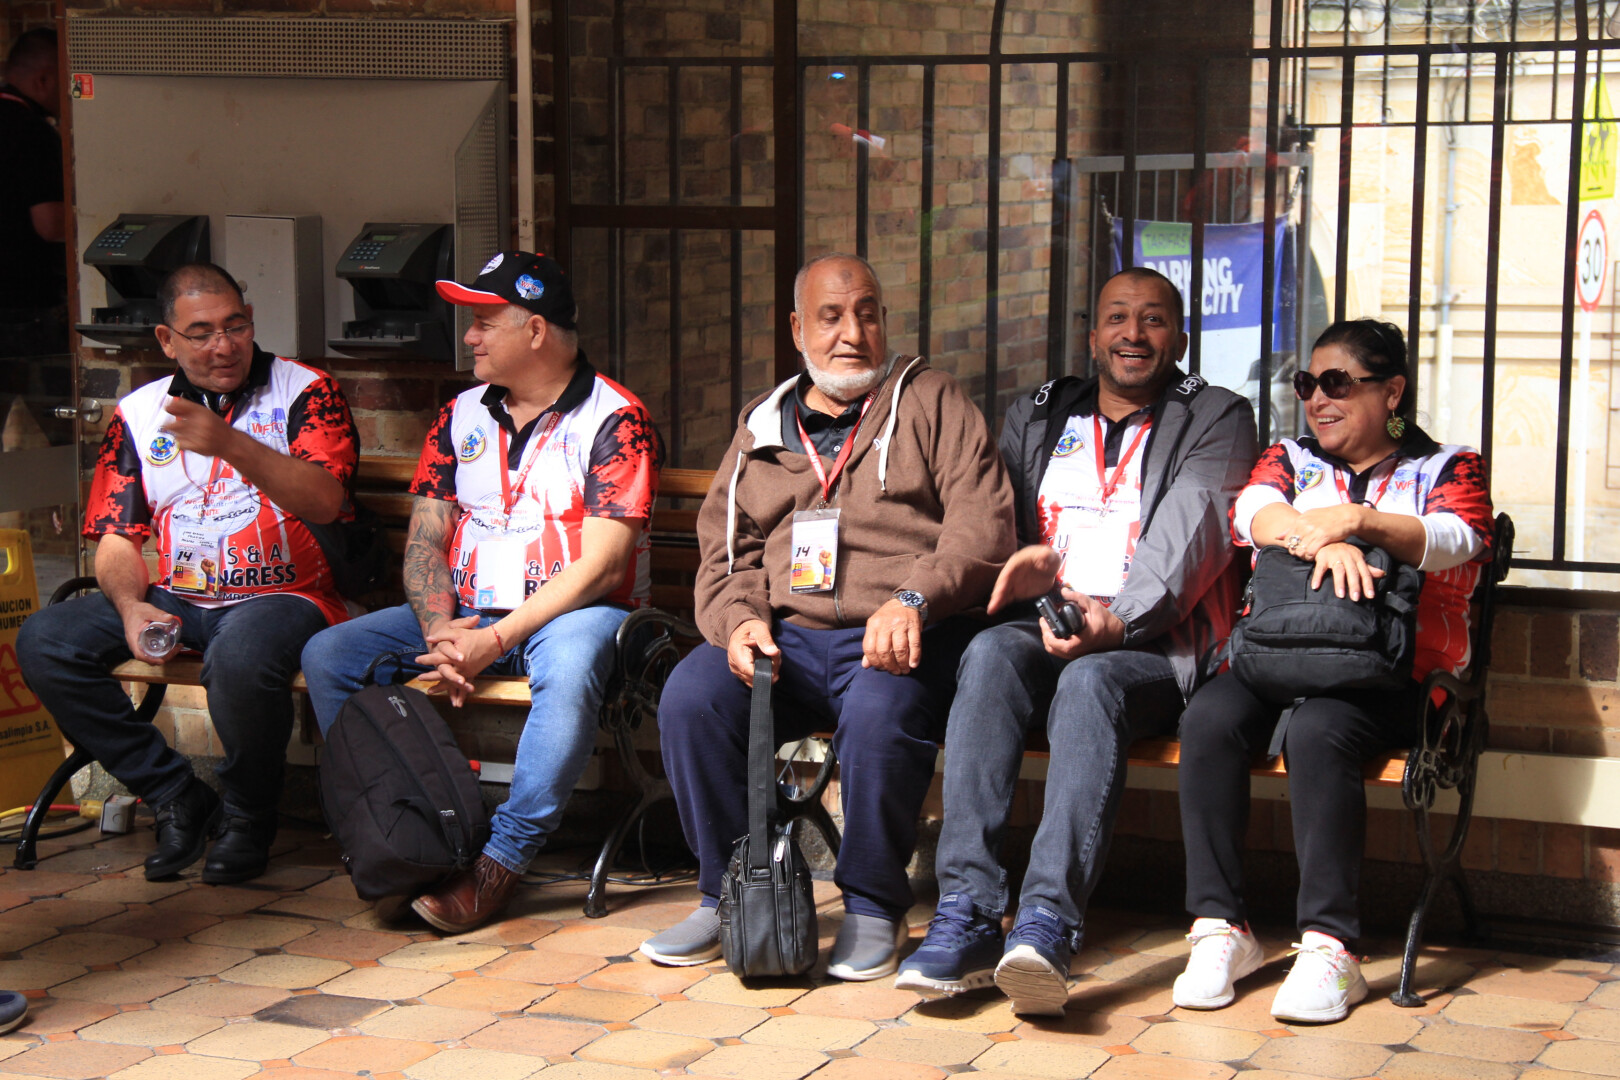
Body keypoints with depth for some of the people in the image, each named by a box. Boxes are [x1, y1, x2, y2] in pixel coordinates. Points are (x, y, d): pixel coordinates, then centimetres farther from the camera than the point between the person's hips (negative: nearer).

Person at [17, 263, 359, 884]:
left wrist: (231, 445, -30)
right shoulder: (138, 414, 11)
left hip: (282, 593, -5)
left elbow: (325, 502, -16)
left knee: (240, 657, -39)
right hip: (178, 598, 5)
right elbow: (117, 536, 9)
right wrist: (133, 607, -13)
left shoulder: (304, 392, 0)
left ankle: (247, 816, -8)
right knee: (44, 642, -16)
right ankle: (175, 797, -5)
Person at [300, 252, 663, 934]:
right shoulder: (460, 417, 12)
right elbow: (425, 541, 8)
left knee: (569, 664, -41)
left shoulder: (616, 419, -7)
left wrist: (496, 639, -23)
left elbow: (601, 566, -15)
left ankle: (501, 861, -30)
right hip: (465, 614, 6)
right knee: (327, 655, -13)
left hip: (568, 613, -5)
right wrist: (439, 631, -13)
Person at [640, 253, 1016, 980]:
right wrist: (739, 619, -5)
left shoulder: (932, 403, 11)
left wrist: (912, 599, -18)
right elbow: (723, 548, 18)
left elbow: (983, 526, -1)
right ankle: (731, 896, -6)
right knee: (689, 699, -24)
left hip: (895, 640, -4)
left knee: (880, 715, -36)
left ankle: (872, 908, -14)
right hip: (785, 634, 4)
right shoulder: (762, 428, 23)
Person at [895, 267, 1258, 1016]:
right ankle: (966, 914, -40)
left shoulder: (1216, 419, 12)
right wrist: (1023, 557, -10)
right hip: (1043, 622, 3)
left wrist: (1116, 618, -22)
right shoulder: (1036, 418, 26)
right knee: (990, 654, -32)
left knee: (1091, 680, -37)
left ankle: (1047, 924, -50)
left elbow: (1191, 529, -5)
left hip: (1154, 645, -3)